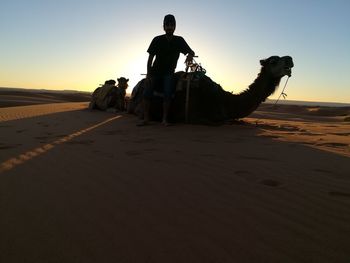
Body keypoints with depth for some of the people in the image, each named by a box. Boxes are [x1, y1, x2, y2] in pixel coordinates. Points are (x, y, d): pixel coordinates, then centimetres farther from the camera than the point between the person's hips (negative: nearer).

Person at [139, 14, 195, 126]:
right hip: (155, 71, 0)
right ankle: (146, 119, -9)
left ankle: (165, 119, -15)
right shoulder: (157, 40, -3)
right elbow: (150, 58, -2)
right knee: (147, 93, -14)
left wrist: (190, 55, -26)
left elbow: (191, 52, 1)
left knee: (167, 94, -20)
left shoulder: (179, 40, 0)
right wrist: (148, 74, -12)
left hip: (169, 73, 0)